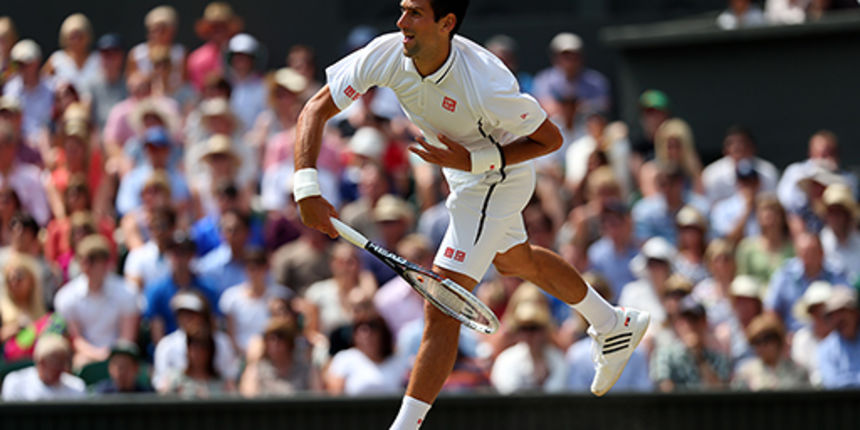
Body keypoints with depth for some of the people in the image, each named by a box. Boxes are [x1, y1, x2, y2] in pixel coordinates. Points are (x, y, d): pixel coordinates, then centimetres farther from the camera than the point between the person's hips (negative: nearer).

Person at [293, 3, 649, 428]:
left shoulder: (486, 86, -40)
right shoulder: (385, 55, -26)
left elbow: (550, 138, -25)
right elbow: (315, 110, -21)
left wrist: (474, 161, -34)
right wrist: (307, 190, -33)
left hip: (497, 180, -8)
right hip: (462, 169, 8)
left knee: (442, 308, -14)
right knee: (515, 261, 32)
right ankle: (613, 325, 55)